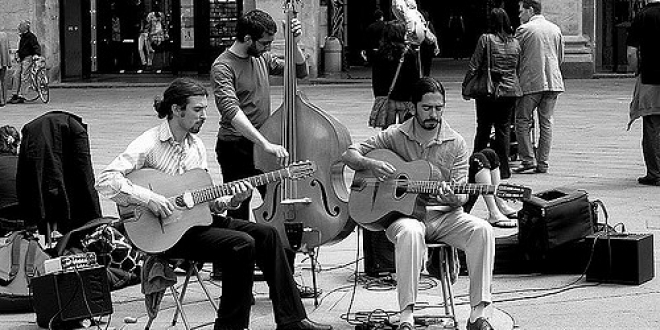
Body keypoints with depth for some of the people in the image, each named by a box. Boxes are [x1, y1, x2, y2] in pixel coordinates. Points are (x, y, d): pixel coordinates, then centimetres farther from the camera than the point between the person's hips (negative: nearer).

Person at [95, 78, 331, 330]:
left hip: (196, 220, 8)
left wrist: (230, 200, -5)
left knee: (266, 235, -3)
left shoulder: (196, 145, 12)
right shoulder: (149, 144, -13)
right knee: (241, 244, -24)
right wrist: (148, 198, -31)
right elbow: (105, 181, -24)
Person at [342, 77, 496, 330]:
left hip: (444, 214, 2)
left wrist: (454, 198, -23)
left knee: (482, 230, -28)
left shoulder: (456, 143, 6)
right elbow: (349, 155, 7)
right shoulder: (395, 136, 5)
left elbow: (463, 196, 2)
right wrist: (371, 164, -14)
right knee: (410, 233, -39)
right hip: (403, 213, -2)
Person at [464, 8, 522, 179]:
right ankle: (503, 169, 6)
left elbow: (474, 66, -6)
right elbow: (518, 68, 11)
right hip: (510, 90, 3)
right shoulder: (515, 43, 4)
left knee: (483, 129, 7)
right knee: (504, 128, 7)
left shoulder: (486, 39, -7)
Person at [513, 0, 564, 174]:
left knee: (522, 122, 4)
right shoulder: (555, 29, 10)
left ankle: (528, 160, -4)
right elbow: (560, 57, 17)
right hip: (553, 81, 5)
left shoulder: (523, 30, -6)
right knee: (546, 123, 8)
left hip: (530, 82, -5)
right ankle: (543, 164, 7)